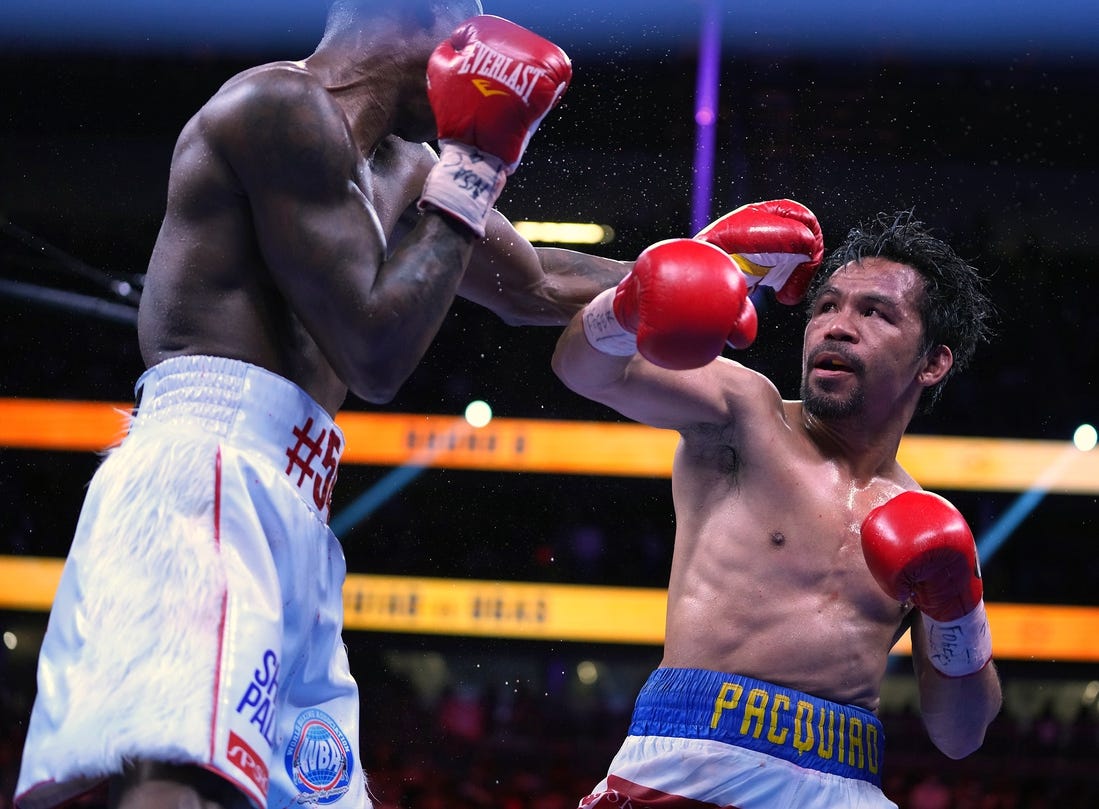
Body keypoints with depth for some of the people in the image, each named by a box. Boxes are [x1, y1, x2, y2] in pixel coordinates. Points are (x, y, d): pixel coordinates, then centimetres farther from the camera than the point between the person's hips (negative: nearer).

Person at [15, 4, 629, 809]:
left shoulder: (398, 168, 26)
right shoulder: (282, 107, -4)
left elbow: (536, 288, 41)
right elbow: (375, 353, -8)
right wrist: (468, 184, 2)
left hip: (287, 515, 10)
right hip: (208, 472, -10)